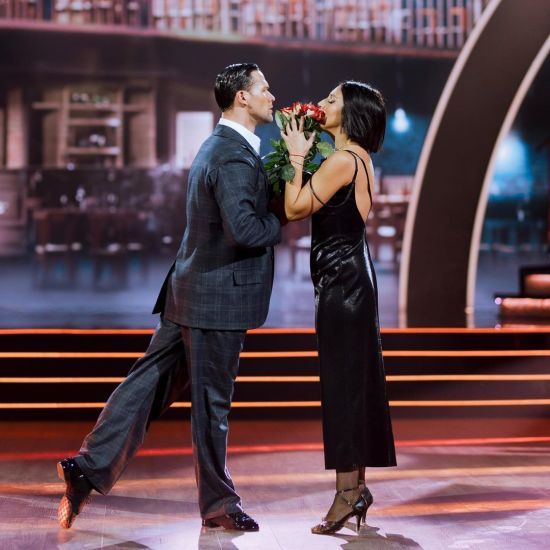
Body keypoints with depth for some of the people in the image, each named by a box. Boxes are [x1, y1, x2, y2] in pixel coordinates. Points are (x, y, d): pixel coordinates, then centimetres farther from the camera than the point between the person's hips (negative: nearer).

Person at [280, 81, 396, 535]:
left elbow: (295, 208, -17)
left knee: (342, 382, -5)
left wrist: (296, 156, -8)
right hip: (353, 275, 10)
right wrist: (303, 155, 10)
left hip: (342, 277, -10)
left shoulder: (342, 160, -16)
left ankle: (347, 492, 1)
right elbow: (311, 209, 16)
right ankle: (357, 485, 21)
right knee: (355, 379, 12)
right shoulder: (358, 158, 15)